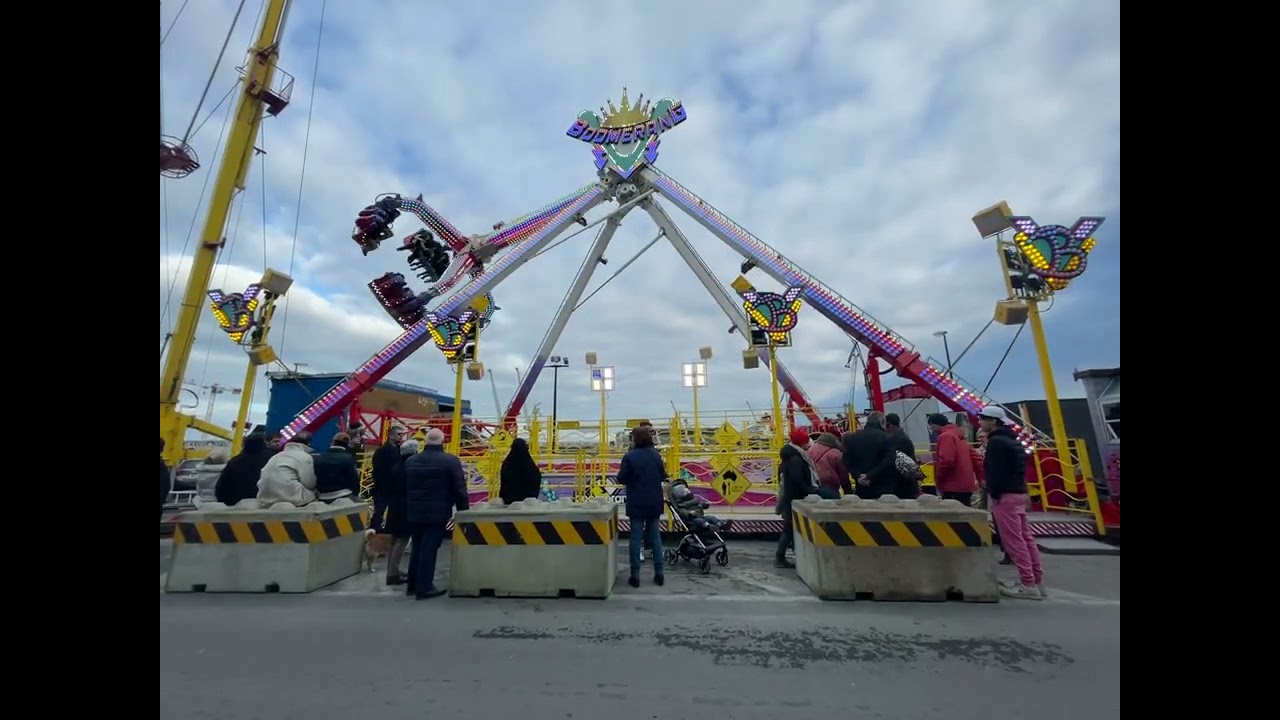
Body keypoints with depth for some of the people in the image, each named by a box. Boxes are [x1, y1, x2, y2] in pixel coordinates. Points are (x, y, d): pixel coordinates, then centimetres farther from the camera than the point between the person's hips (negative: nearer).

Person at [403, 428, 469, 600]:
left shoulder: (410, 461, 8)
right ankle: (424, 587, 6)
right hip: (437, 513, -6)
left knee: (417, 548, 18)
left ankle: (413, 584, 27)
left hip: (414, 513, 6)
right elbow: (459, 488, -12)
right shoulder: (450, 461, -12)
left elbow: (403, 488, 15)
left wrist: (407, 510, 23)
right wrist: (464, 511, -3)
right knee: (429, 549, 0)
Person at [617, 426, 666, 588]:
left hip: (637, 504, -3)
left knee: (636, 538, 5)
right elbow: (663, 476, 7)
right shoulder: (656, 455, -1)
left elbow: (621, 479, -10)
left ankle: (635, 576, 9)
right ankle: (659, 574, 17)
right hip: (654, 503, 4)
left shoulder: (629, 457, -13)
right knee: (655, 536, 13)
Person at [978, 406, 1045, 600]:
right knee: (1025, 537, 13)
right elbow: (1017, 468, 20)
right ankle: (1037, 580, 19)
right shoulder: (1012, 440, 17)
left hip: (1005, 495, -11)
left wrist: (994, 494, -14)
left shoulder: (996, 441, -15)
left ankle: (1028, 585, -1)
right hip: (1018, 493, 11)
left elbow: (996, 471, -20)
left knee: (1014, 540, -5)